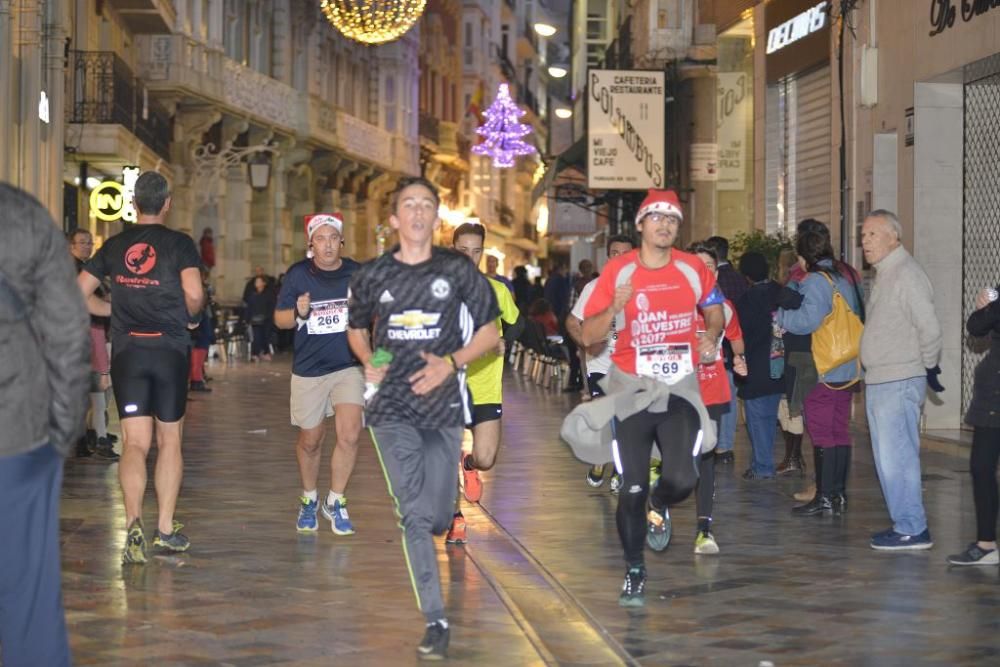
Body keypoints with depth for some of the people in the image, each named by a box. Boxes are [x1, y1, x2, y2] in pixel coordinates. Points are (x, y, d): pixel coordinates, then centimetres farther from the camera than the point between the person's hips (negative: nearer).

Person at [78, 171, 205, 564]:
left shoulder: (114, 246, 7)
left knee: (135, 443, -3)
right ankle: (166, 529, 14)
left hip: (127, 351, 2)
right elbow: (194, 295, -14)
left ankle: (134, 523, -24)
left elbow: (78, 293, 6)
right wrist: (190, 316, 7)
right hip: (170, 350, -1)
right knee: (169, 439, 12)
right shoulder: (179, 244, -3)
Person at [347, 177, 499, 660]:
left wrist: (450, 363, -11)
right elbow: (356, 329, 20)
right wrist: (368, 361, -1)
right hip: (392, 407, 0)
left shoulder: (457, 270, 1)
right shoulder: (373, 275, 4)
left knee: (437, 519, 4)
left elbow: (489, 331, 5)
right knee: (415, 515, -10)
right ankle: (435, 622, -6)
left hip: (443, 404, 0)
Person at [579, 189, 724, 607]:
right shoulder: (618, 271, -5)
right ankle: (634, 573, 19)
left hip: (680, 387, 1)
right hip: (631, 387, -1)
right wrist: (614, 309, -23)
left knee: (682, 480, -15)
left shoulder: (693, 269, 1)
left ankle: (658, 508, 23)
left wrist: (711, 336, 5)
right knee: (632, 489, 0)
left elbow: (714, 309, 23)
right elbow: (588, 336, -7)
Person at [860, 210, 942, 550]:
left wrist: (928, 367, -6)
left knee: (896, 458, -8)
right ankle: (905, 524, 21)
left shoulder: (907, 275, -14)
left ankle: (912, 529, -3)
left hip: (899, 384, -10)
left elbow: (929, 328, -18)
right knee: (889, 459, 14)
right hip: (879, 382, 10)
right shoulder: (883, 275, 17)